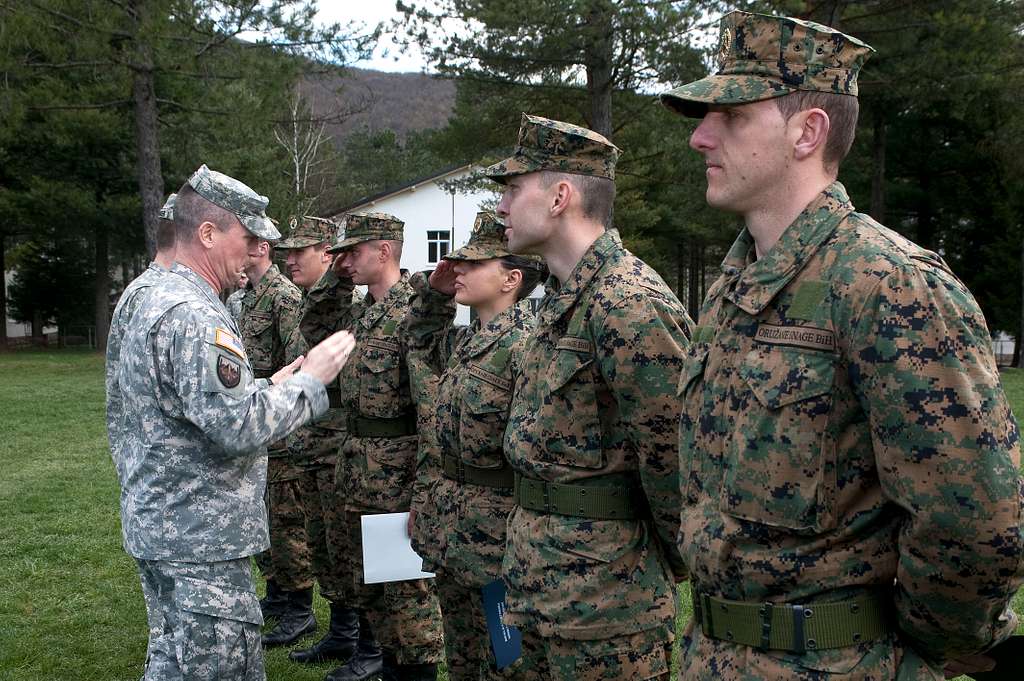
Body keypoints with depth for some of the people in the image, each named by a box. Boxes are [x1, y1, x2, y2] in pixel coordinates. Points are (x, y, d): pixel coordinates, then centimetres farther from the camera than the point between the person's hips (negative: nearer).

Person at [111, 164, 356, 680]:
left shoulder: (156, 301, 13)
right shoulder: (193, 316, -21)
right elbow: (237, 429, -26)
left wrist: (270, 387, 11)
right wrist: (308, 381, -15)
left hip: (160, 527, 11)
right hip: (200, 540, -11)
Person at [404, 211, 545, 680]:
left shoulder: (527, 346, -20)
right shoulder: (464, 341, 9)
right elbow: (425, 342, 32)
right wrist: (433, 293, 14)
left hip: (495, 538, -9)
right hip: (449, 531, 9)